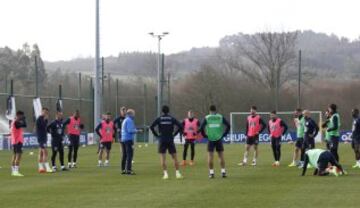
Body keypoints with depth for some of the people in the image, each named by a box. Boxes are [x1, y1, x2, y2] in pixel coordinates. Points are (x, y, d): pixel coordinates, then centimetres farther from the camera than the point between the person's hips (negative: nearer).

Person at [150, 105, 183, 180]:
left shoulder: (159, 119, 2)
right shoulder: (172, 119, 3)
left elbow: (151, 127, -8)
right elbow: (180, 126, -6)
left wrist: (157, 135, 0)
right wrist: (174, 134, 2)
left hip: (162, 140, 0)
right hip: (170, 140, 1)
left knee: (162, 157, 2)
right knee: (174, 157, 7)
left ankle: (165, 173, -7)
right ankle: (177, 173, 3)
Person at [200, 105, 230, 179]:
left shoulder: (207, 118, 2)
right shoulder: (220, 117, 5)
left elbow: (201, 127, -7)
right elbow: (228, 126, 0)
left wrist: (205, 135, 4)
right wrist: (224, 134, 6)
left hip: (210, 139, -1)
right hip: (219, 139, 1)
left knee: (210, 156, 3)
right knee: (221, 155, 8)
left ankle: (211, 172, 1)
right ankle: (223, 172, 5)